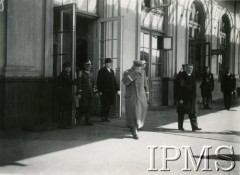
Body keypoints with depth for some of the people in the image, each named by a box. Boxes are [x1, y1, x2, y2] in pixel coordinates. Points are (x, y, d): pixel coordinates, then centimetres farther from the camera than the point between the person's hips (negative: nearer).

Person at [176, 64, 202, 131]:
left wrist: (194, 96, 13)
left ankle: (194, 126, 7)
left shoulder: (192, 76, 10)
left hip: (191, 98, 6)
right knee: (181, 113, 4)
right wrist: (180, 98, -18)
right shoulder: (182, 76, -11)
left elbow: (194, 87, 17)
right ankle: (180, 126, 15)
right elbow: (180, 88, -15)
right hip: (183, 97, -6)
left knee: (192, 113, 5)